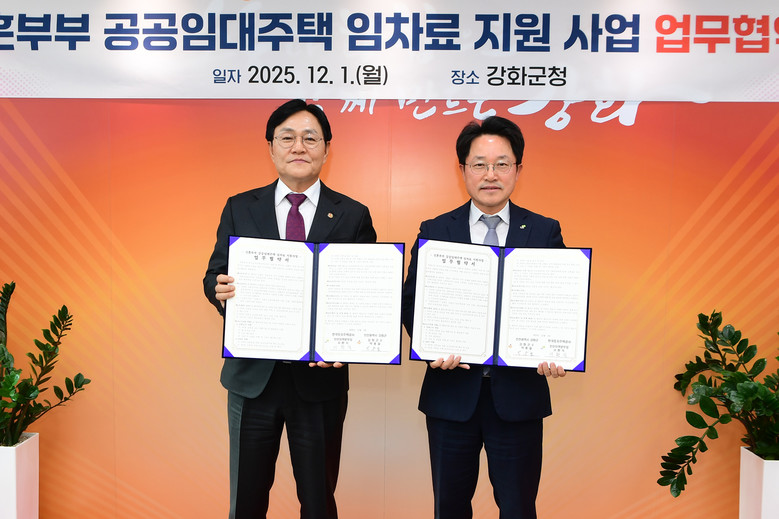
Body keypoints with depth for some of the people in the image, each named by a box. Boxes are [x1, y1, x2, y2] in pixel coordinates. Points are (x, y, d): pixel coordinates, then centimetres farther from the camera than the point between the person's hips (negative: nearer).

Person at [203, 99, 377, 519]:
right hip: (252, 377, 1)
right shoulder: (239, 209, 5)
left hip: (320, 377, -1)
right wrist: (219, 290, -20)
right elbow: (214, 276, 4)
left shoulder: (353, 216, 0)